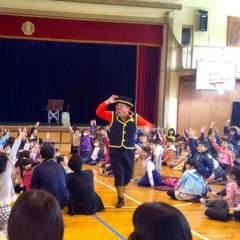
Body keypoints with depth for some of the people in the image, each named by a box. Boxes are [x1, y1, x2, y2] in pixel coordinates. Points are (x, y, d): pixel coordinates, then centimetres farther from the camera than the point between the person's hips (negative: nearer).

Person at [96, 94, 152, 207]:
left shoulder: (135, 117, -2)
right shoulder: (112, 115, -3)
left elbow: (147, 123, 0)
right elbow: (99, 112, -10)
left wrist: (146, 127, -24)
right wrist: (107, 102, -20)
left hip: (129, 150, 2)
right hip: (115, 150, -1)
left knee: (128, 174, 10)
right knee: (118, 174, -5)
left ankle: (121, 187, 43)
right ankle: (121, 198, 5)